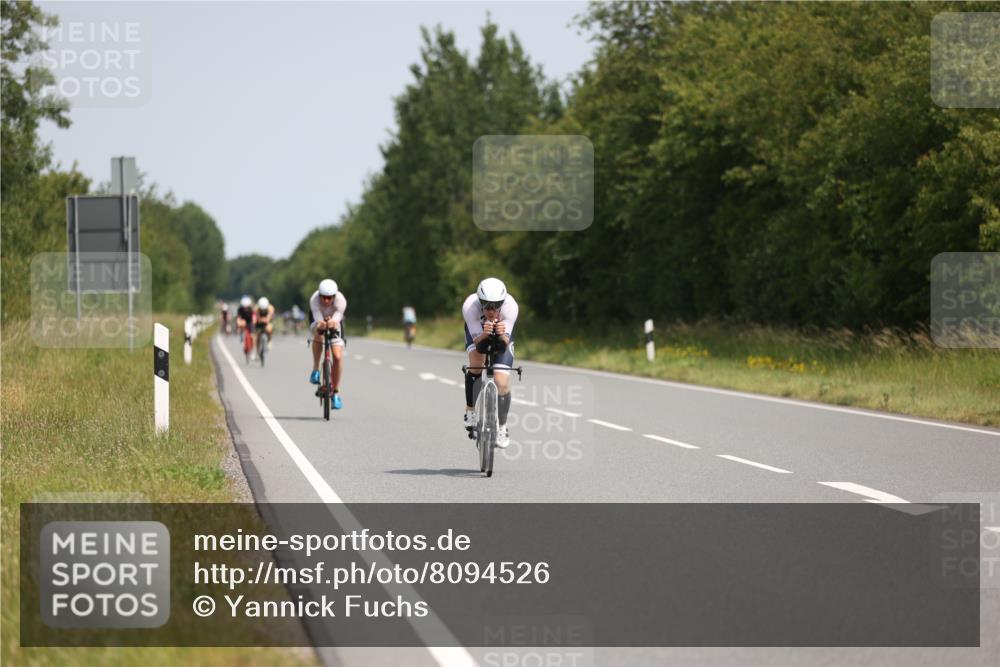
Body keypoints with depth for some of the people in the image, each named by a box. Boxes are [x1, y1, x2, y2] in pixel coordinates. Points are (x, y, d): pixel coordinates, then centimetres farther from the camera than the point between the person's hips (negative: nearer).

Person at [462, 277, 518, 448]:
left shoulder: (510, 306, -38)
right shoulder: (470, 306, -39)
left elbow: (504, 345, -36)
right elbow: (477, 343, -36)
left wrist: (502, 335, -58)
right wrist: (484, 334, -57)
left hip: (502, 335, 0)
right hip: (477, 332, 0)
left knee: (502, 383, -11)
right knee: (477, 361, -31)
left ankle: (502, 427, 10)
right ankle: (470, 410, -14)